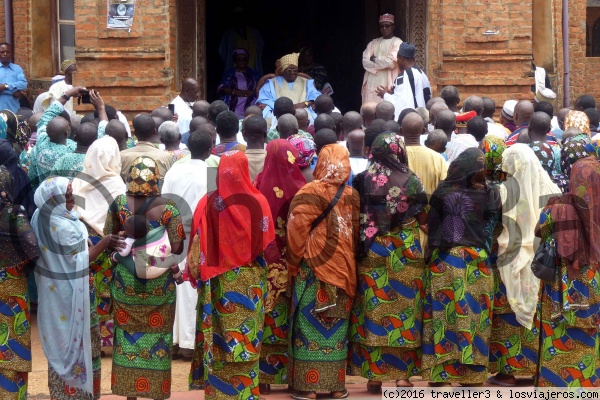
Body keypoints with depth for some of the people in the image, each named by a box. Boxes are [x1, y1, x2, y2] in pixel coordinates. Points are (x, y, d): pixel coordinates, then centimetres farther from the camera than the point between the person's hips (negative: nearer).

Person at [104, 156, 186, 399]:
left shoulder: (118, 204, -6)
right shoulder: (167, 207, -12)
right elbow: (176, 247, -14)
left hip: (125, 280, 2)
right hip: (159, 283, -2)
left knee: (128, 330, 12)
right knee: (157, 332, 8)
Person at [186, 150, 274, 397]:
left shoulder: (208, 203, -9)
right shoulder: (257, 202, -9)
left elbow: (198, 246, -6)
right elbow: (268, 242, -2)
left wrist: (197, 273, 6)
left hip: (218, 282, 1)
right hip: (249, 283, 0)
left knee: (218, 340, 8)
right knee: (247, 339, 7)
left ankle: (219, 390, 13)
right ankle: (245, 391, 11)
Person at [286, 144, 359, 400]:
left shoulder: (310, 193, -11)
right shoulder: (352, 195, 3)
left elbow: (296, 231, -13)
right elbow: (357, 233, 5)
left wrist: (292, 263, -2)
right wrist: (348, 259, 14)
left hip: (314, 268, -4)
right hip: (343, 270, 4)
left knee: (310, 324, 1)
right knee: (337, 326, 10)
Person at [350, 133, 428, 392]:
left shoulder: (363, 180, -2)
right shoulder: (410, 181, -6)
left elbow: (356, 216, 2)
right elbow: (423, 219, -1)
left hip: (371, 253, 1)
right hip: (405, 254, -1)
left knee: (374, 310, 4)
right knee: (405, 309, 6)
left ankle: (374, 374, 5)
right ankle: (403, 374, 7)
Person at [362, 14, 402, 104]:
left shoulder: (397, 42, 1)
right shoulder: (373, 43, 16)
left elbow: (392, 62, -13)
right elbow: (365, 62, 4)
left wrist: (374, 59, 1)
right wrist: (383, 63, -8)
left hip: (388, 86, -5)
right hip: (372, 85, 5)